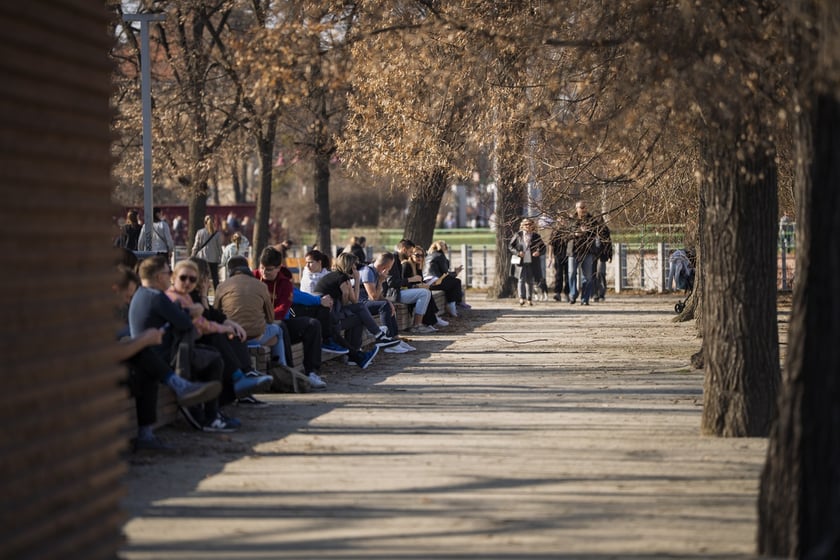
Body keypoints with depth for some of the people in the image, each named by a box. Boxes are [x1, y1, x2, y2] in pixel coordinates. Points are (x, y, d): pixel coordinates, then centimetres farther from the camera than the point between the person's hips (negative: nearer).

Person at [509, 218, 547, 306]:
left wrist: (539, 252, -9)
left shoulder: (536, 236, 6)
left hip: (532, 263, 2)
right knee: (521, 279, -11)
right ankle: (521, 298, -14)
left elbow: (543, 247, 12)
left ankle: (530, 299, 17)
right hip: (521, 262, -2)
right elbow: (510, 246, 5)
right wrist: (517, 252, -11)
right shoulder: (518, 235, 3)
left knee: (530, 281, 8)